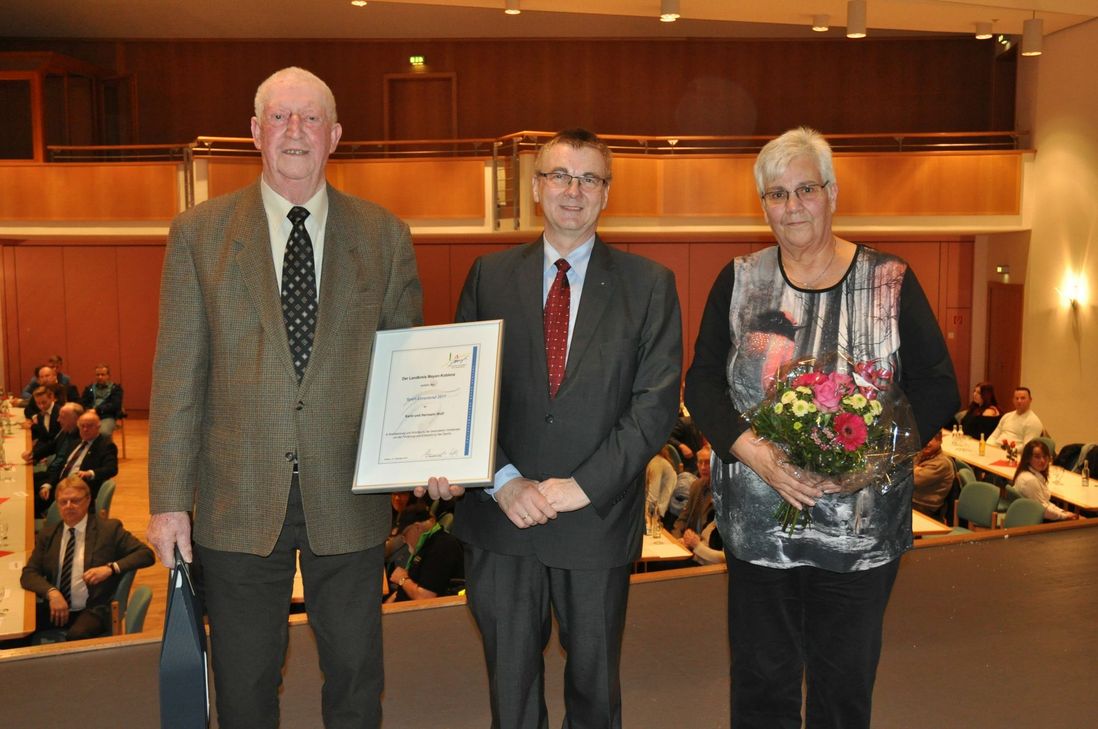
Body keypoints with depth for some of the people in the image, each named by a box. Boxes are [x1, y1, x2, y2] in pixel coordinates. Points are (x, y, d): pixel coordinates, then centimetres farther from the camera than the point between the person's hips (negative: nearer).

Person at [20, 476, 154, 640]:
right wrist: (52, 592, -14)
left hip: (92, 610, -4)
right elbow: (29, 574, 8)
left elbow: (146, 554, -1)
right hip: (55, 608, 4)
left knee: (77, 635, -35)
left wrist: (111, 568, -17)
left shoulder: (109, 529, 2)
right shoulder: (47, 535, 14)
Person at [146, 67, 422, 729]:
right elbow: (177, 373, -1)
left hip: (349, 500, 1)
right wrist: (169, 500, -4)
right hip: (240, 501, 0)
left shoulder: (385, 236, 2)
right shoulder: (198, 233, 0)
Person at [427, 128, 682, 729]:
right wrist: (503, 480, -13)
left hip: (597, 518, -1)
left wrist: (584, 486, -15)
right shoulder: (490, 276, 5)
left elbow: (656, 402, -7)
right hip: (500, 519, 1)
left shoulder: (649, 285, 0)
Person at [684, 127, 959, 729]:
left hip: (863, 526, -1)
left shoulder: (890, 282, -1)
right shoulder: (739, 281, 4)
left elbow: (937, 390, -2)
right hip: (758, 524, 1)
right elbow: (701, 383, 2)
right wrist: (754, 452, -16)